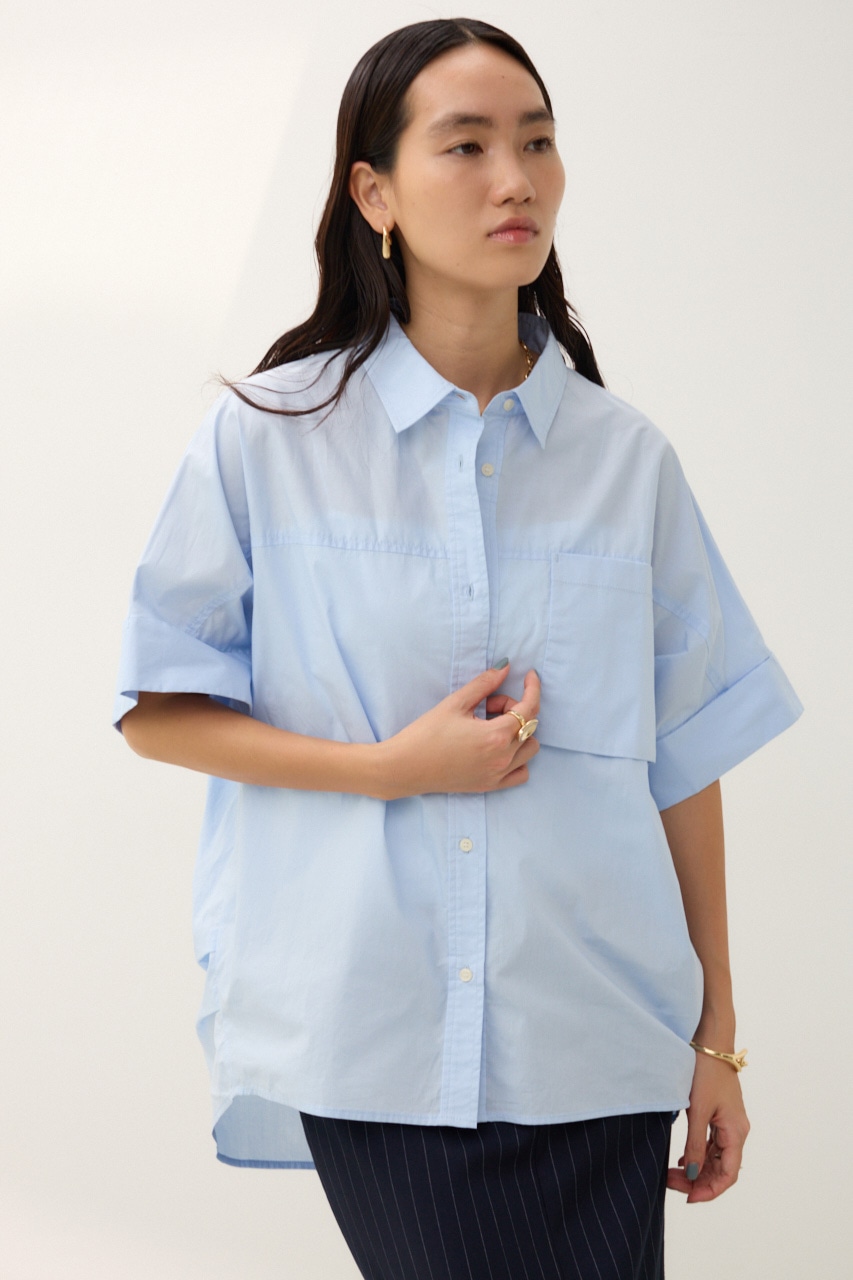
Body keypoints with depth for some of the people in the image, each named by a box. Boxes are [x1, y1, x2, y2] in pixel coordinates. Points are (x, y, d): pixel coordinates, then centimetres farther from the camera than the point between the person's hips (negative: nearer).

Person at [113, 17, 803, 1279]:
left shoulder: (626, 458, 4)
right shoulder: (267, 439, -2)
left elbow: (685, 759, 6)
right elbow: (156, 712, 1)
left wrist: (716, 1040, 7)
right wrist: (390, 768, -12)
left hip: (595, 1046, 2)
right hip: (370, 1048, -1)